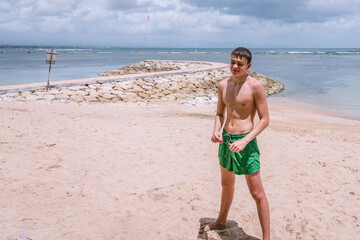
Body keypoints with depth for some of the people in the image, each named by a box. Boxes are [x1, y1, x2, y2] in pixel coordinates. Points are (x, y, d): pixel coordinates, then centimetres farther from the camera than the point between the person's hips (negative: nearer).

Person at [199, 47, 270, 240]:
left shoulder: (255, 86, -12)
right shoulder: (223, 85, 5)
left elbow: (265, 119, -11)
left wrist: (244, 141, -21)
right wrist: (216, 130, -6)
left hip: (245, 141, -6)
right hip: (225, 140, 7)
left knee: (257, 193, -1)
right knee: (226, 184, 25)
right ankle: (221, 221, 45)